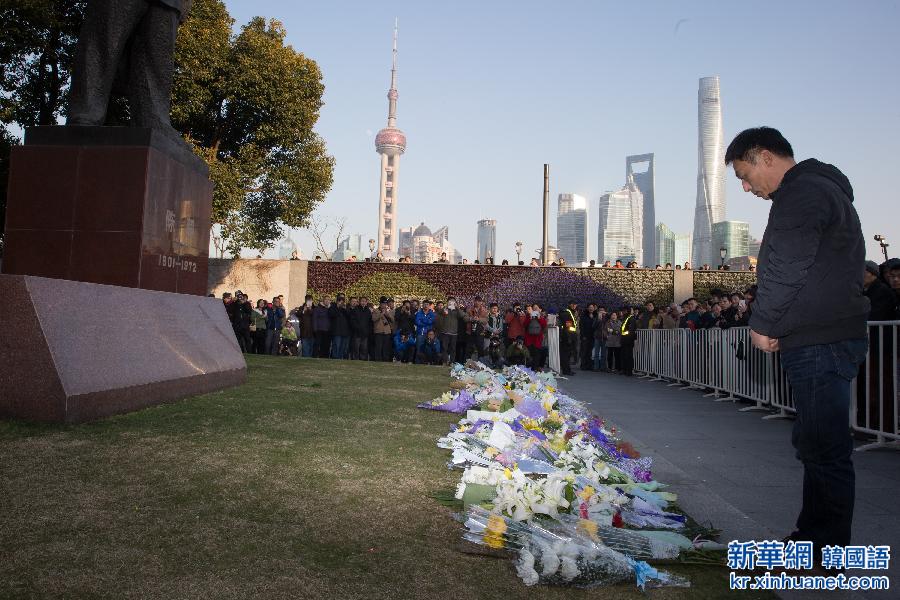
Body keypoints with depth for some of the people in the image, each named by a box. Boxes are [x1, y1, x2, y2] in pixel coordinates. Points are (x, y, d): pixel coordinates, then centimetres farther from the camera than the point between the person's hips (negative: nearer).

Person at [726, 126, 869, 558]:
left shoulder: (802, 193, -11)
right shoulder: (822, 189, 22)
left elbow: (785, 271, -19)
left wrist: (762, 324, -7)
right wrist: (773, 326, 14)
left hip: (820, 343, -11)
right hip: (821, 340, 11)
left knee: (824, 447, -4)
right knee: (815, 443, 16)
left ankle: (826, 546, 5)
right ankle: (814, 536, 27)